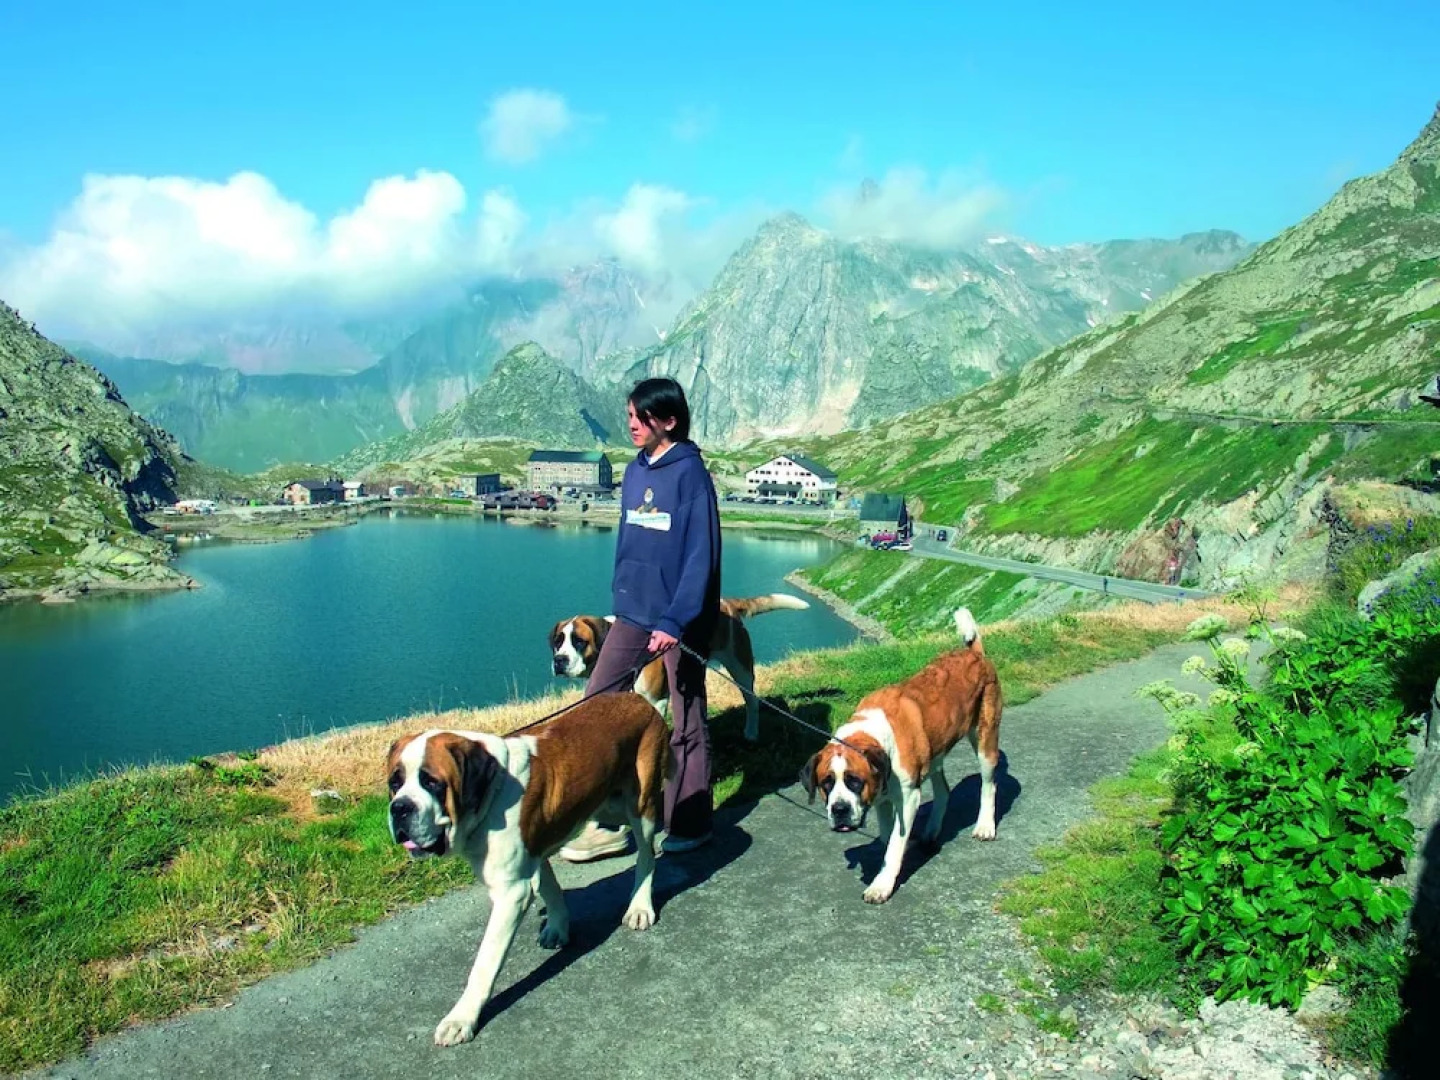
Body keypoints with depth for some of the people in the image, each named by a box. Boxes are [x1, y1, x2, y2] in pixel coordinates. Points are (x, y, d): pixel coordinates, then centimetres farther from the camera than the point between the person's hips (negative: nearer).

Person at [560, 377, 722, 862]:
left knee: (686, 723, 6)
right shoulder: (634, 471, 9)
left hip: (680, 619, -7)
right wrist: (620, 599, 16)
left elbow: (701, 555, -17)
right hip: (632, 614, 7)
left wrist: (676, 620, -24)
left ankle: (690, 824, 21)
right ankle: (608, 820, 13)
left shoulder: (690, 472, -12)